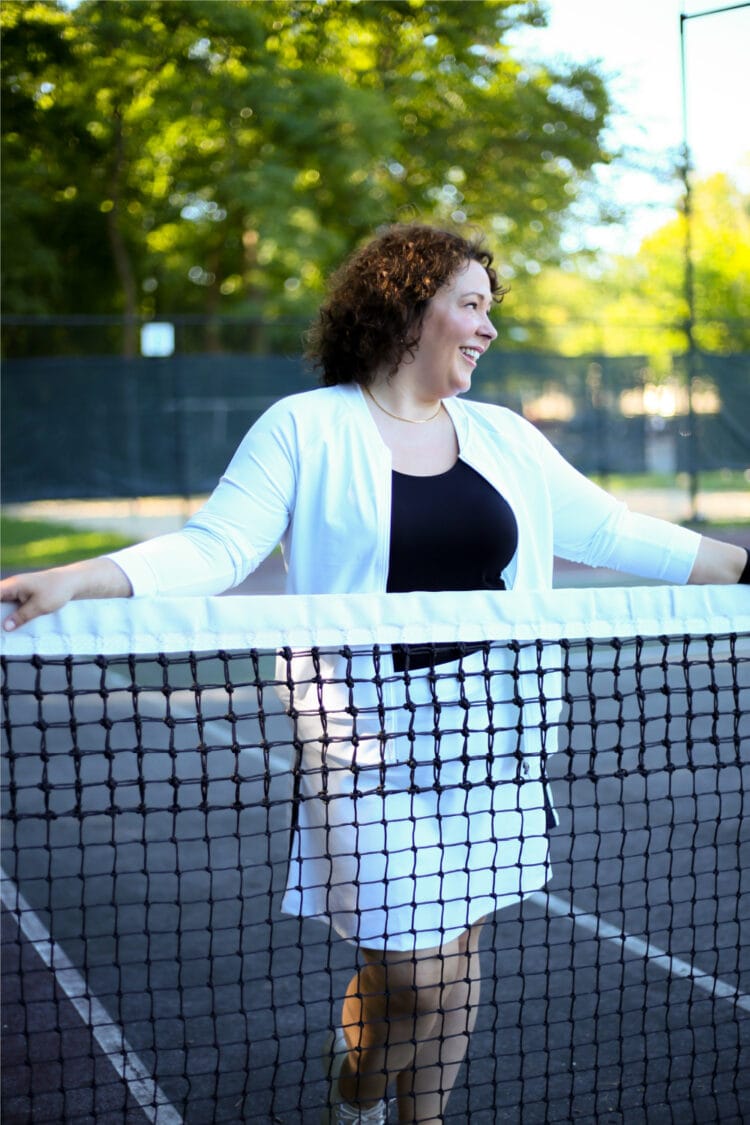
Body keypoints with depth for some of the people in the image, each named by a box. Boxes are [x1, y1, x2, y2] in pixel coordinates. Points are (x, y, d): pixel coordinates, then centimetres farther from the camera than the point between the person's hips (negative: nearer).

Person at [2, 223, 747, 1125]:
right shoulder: (304, 428, -2)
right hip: (370, 738, -5)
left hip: (490, 734, 5)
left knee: (455, 958, 9)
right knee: (413, 975, -5)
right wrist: (74, 581, -23)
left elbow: (613, 533, 18)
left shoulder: (505, 437, 12)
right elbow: (214, 548, -9)